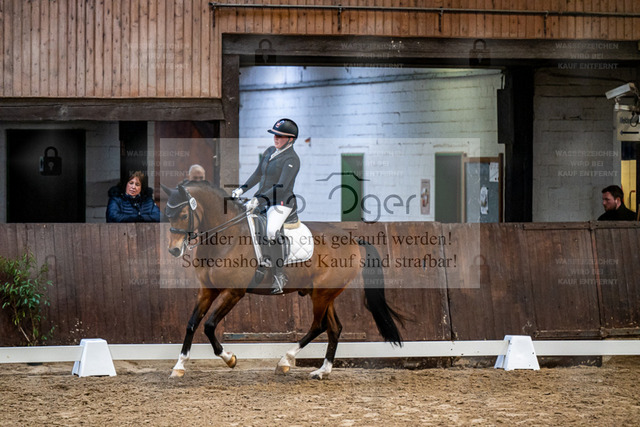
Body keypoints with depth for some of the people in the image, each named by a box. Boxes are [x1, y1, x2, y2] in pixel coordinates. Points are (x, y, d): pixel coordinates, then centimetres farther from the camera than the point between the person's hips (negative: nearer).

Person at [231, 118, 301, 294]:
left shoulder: (291, 159, -14)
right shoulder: (270, 151, 11)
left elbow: (281, 186, -23)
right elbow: (258, 174, 21)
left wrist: (258, 200, -29)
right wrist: (242, 189, 8)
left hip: (281, 202, -9)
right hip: (263, 199, 9)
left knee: (271, 231, -29)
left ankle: (279, 276, -21)